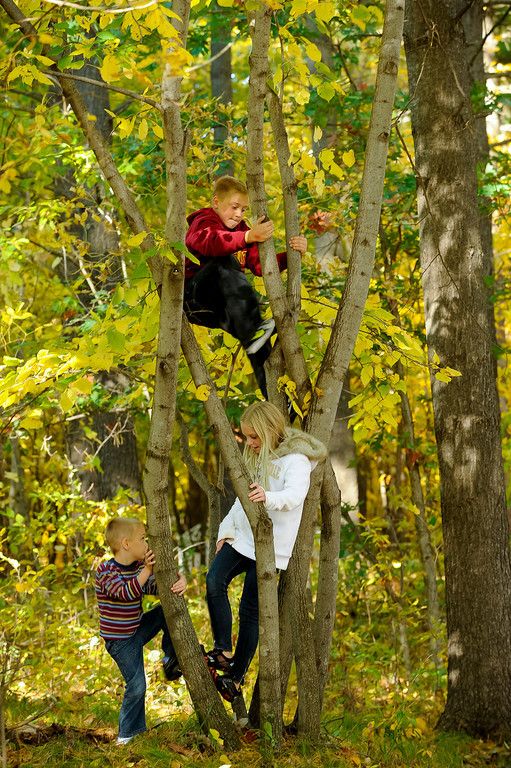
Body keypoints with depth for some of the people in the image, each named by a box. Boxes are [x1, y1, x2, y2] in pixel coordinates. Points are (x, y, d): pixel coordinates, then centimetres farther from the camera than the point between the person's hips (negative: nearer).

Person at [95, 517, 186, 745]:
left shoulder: (138, 567, 2)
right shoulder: (106, 571, -21)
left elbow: (155, 587, -6)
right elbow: (126, 592, -34)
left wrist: (178, 582, -26)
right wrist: (146, 571, -39)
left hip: (138, 629, 7)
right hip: (120, 640, -7)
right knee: (136, 686, -8)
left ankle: (171, 661, 6)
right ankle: (127, 735, 7)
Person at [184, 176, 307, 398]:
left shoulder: (242, 230, 18)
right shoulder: (203, 222, -5)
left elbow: (262, 265, 5)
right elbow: (211, 242, -31)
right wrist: (248, 237, -46)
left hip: (221, 308, 7)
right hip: (194, 298, -7)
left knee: (260, 345, -15)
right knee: (226, 261, -32)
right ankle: (252, 333, -45)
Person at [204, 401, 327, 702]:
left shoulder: (296, 459, -12)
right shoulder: (258, 456, 14)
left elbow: (295, 494, -30)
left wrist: (269, 497, -50)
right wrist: (226, 530, 15)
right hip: (242, 538, 7)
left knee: (250, 611, -3)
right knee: (215, 581, -19)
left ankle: (236, 676, 8)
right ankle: (223, 652, -16)